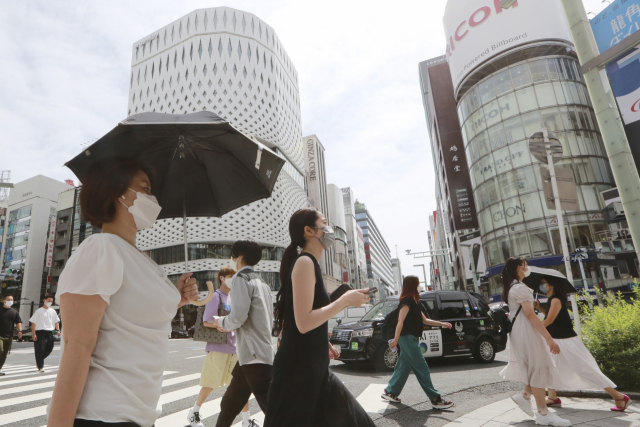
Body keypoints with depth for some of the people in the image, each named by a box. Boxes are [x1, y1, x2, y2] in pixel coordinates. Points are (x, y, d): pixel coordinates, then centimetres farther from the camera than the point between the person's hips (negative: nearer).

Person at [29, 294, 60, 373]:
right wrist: (34, 334, -12)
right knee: (40, 350, -3)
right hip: (40, 332, -5)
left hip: (49, 332, 5)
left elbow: (56, 321, 18)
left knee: (49, 348, 6)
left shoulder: (53, 311, 12)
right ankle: (40, 367, 4)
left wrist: (58, 330, 5)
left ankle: (40, 360, 30)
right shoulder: (39, 311, -4)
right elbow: (33, 323, -5)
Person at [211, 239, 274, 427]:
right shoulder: (262, 284, 19)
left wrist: (222, 322, 2)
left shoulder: (241, 278, -8)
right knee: (228, 406, 21)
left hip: (254, 356, -9)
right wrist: (229, 325, 20)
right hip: (260, 354, 9)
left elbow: (239, 316, -19)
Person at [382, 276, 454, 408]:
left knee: (403, 367, 13)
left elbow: (424, 320, 23)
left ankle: (390, 392, 21)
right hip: (407, 338, -10)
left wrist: (442, 324, 19)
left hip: (411, 339, 10)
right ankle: (436, 399, -2)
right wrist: (396, 339, -20)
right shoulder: (407, 301, -13)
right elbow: (401, 321, -18)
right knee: (422, 368, -6)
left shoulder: (413, 302, 18)